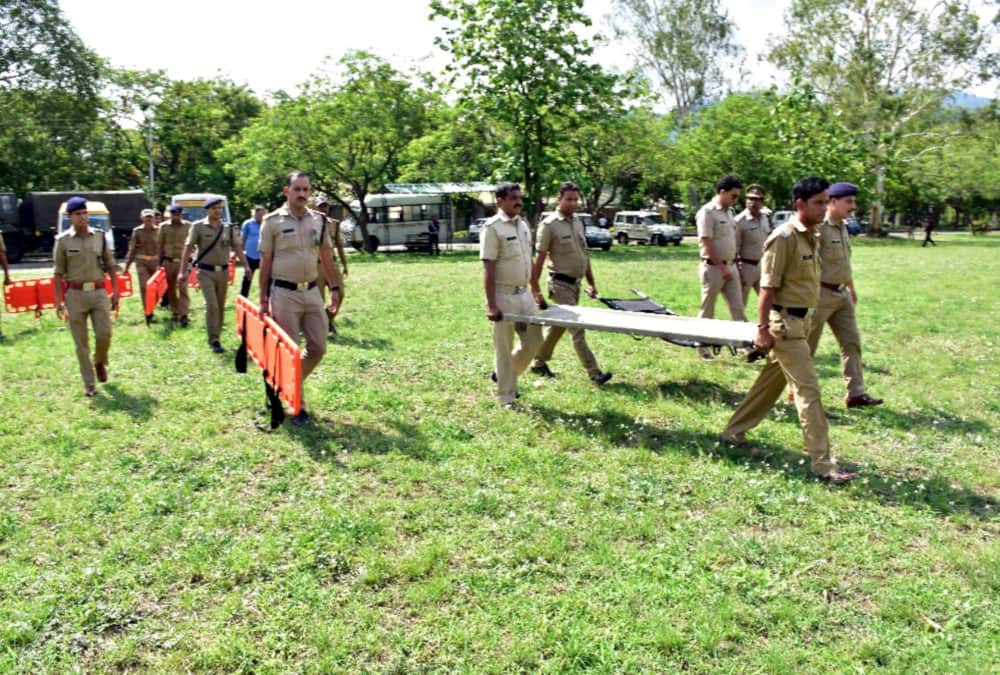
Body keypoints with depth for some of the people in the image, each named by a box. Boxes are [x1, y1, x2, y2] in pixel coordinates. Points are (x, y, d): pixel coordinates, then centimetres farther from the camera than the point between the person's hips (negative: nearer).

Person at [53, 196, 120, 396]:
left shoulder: (100, 236, 5)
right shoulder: (63, 241, 0)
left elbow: (110, 265, 11)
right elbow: (58, 272, 2)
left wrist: (115, 291, 6)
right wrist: (58, 300, -2)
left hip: (99, 292, 1)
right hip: (75, 294, -1)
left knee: (104, 334, -5)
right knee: (81, 341, 3)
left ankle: (100, 363, 27)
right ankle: (88, 384, 12)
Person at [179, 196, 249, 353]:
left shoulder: (229, 228, 6)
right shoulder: (198, 226, -3)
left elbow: (237, 248, 3)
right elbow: (188, 249, -5)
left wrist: (246, 266, -12)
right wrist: (182, 271, -12)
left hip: (223, 272, 4)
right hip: (206, 272, -4)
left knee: (220, 306, 10)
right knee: (212, 306, -12)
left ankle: (215, 337, 23)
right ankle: (214, 340, -7)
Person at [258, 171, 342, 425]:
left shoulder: (319, 220, 8)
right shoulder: (272, 221, -3)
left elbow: (327, 258, 13)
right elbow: (265, 262, -1)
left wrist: (335, 289, 6)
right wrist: (263, 300, -3)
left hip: (312, 292, 5)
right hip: (284, 293, -4)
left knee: (318, 348, 6)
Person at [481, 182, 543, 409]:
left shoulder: (523, 225, 11)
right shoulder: (492, 228, -12)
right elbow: (488, 269, -16)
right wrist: (491, 305, -20)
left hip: (524, 294, 7)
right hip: (503, 296, -7)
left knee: (534, 341, 10)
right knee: (504, 348, 3)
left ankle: (502, 373, 31)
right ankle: (506, 397, 15)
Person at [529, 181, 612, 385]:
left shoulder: (577, 222, 12)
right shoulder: (549, 225, -11)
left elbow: (585, 254, 18)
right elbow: (540, 259, -12)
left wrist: (591, 283, 17)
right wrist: (535, 290, -14)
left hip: (576, 282, 8)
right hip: (561, 283, -8)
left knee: (559, 325, 15)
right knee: (577, 329, -8)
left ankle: (539, 362, 29)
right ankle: (594, 372, -7)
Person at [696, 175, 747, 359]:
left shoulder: (729, 211, 13)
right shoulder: (707, 212, -13)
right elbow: (706, 242, -18)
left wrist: (733, 264, 13)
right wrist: (721, 267, -18)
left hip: (730, 266, 8)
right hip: (713, 268, -8)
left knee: (738, 308, 5)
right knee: (707, 311, 3)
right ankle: (702, 347, 14)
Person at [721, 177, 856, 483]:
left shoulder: (812, 236, 10)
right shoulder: (784, 237, -17)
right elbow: (768, 287, -18)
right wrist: (762, 328, -19)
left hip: (800, 320, 9)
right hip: (785, 322, -9)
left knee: (772, 381, 17)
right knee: (808, 390, -6)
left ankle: (734, 432, 31)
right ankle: (822, 463, 0)